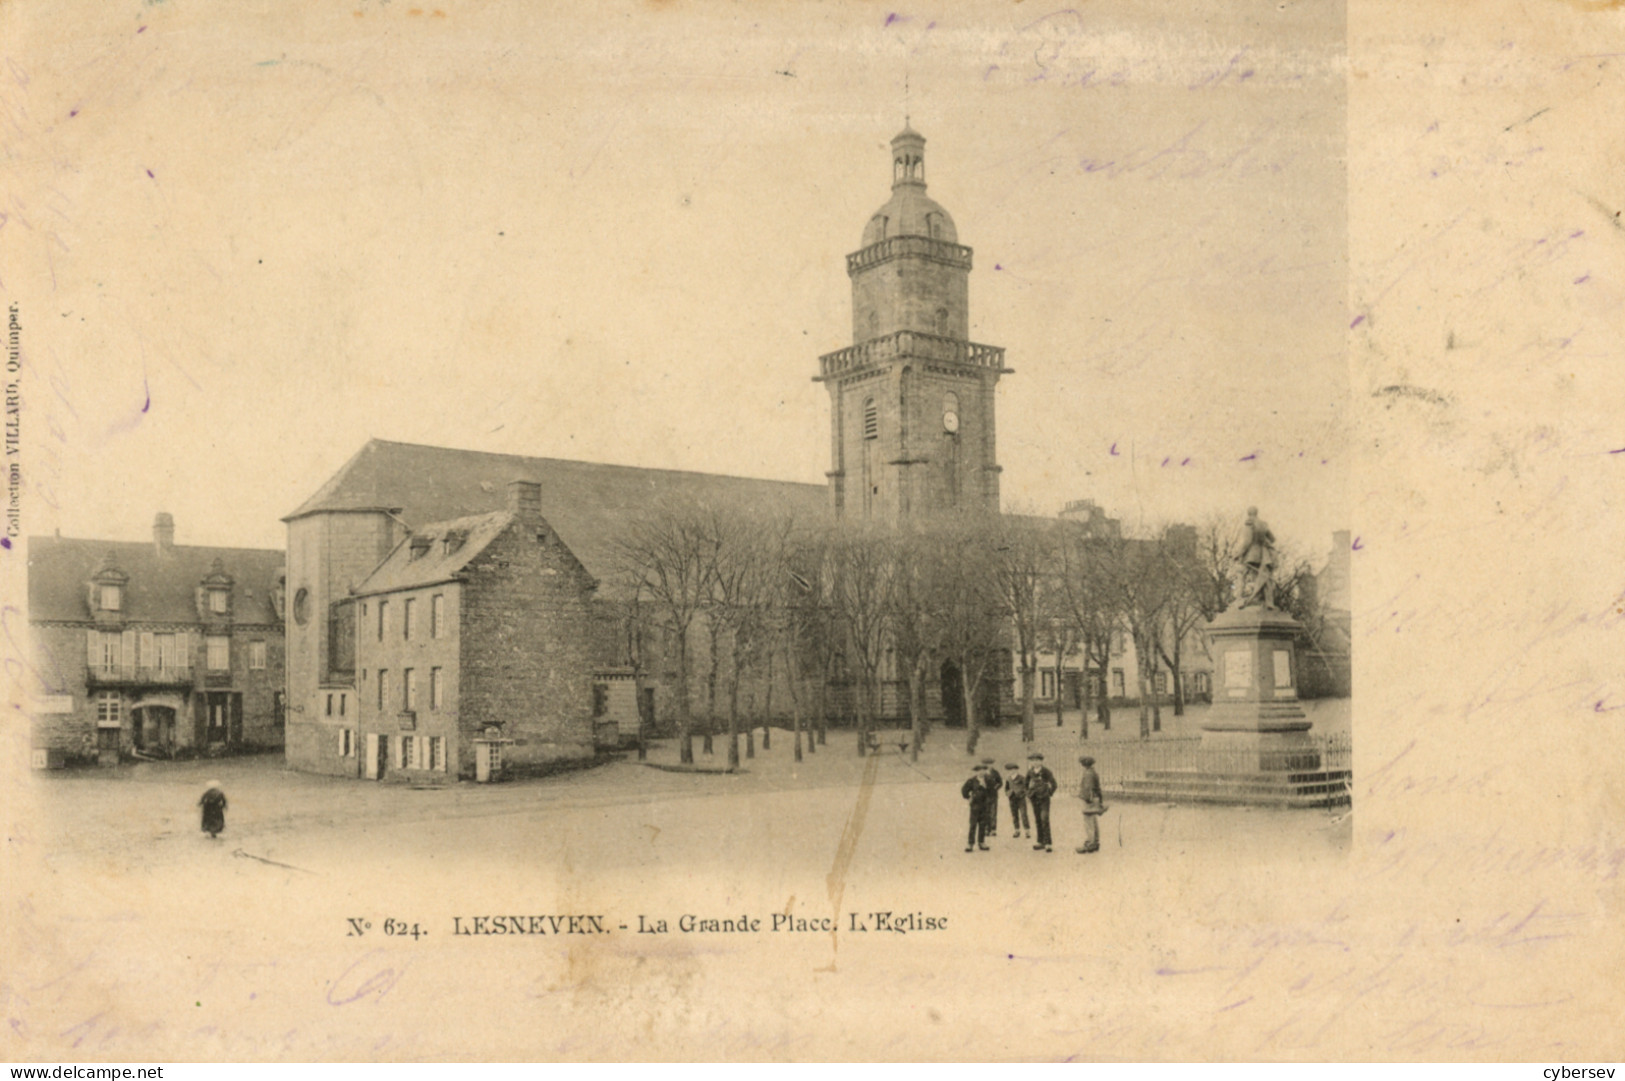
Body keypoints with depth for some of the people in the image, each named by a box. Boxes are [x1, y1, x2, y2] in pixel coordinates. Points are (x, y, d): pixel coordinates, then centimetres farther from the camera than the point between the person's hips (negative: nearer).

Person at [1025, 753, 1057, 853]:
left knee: (1044, 819, -13)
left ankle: (1047, 843, -12)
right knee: (1037, 820, 9)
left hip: (1044, 799, -5)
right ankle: (1041, 842, 17)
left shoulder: (1045, 771, -10)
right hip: (1034, 799, 5)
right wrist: (1028, 795, 16)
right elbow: (1027, 783, 20)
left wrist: (1049, 793, 1)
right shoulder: (1030, 771, 4)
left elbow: (1053, 784, -4)